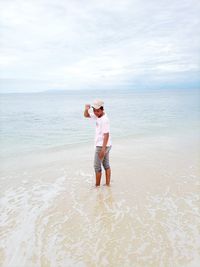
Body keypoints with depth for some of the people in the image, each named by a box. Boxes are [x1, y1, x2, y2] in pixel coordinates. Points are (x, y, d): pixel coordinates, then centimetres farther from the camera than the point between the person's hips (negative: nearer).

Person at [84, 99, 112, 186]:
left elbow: (106, 134, -25)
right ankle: (107, 184, 23)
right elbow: (86, 115, 18)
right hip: (105, 146, 9)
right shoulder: (97, 116, 6)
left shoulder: (104, 120, -22)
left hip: (102, 146, -9)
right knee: (106, 165, 14)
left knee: (97, 166, 2)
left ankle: (97, 186, 13)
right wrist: (87, 109, -5)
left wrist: (103, 149, -28)